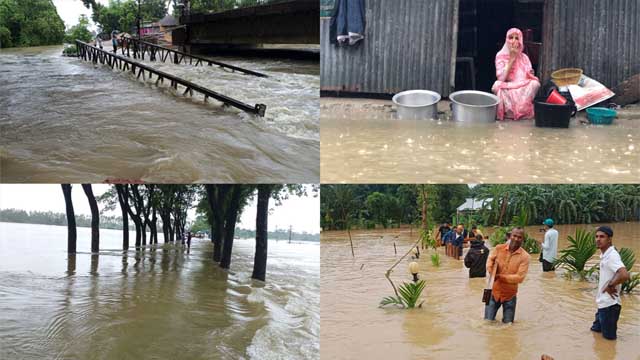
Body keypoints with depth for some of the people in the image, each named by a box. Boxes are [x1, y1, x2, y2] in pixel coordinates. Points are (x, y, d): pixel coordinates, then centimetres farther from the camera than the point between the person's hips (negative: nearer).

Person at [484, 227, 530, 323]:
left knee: (508, 323, 11)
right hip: (494, 291, 1)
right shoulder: (499, 248, -3)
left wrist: (500, 276, -20)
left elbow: (519, 277, -17)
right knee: (488, 321, 7)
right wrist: (491, 270, -21)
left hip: (510, 294, -1)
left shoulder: (524, 256, -12)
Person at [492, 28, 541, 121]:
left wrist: (531, 74, -16)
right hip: (507, 91, -2)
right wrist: (512, 59, -11)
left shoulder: (524, 57, 10)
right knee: (497, 85, -34)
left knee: (535, 83, -27)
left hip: (524, 90, 3)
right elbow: (501, 78, -12)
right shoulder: (501, 56, 1)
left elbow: (530, 77, 8)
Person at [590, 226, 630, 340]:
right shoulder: (604, 255, 7)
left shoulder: (612, 256, -22)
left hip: (609, 304, -9)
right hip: (603, 303, 9)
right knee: (595, 329, 22)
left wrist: (610, 286, -23)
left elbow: (624, 275, -36)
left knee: (609, 336, 4)